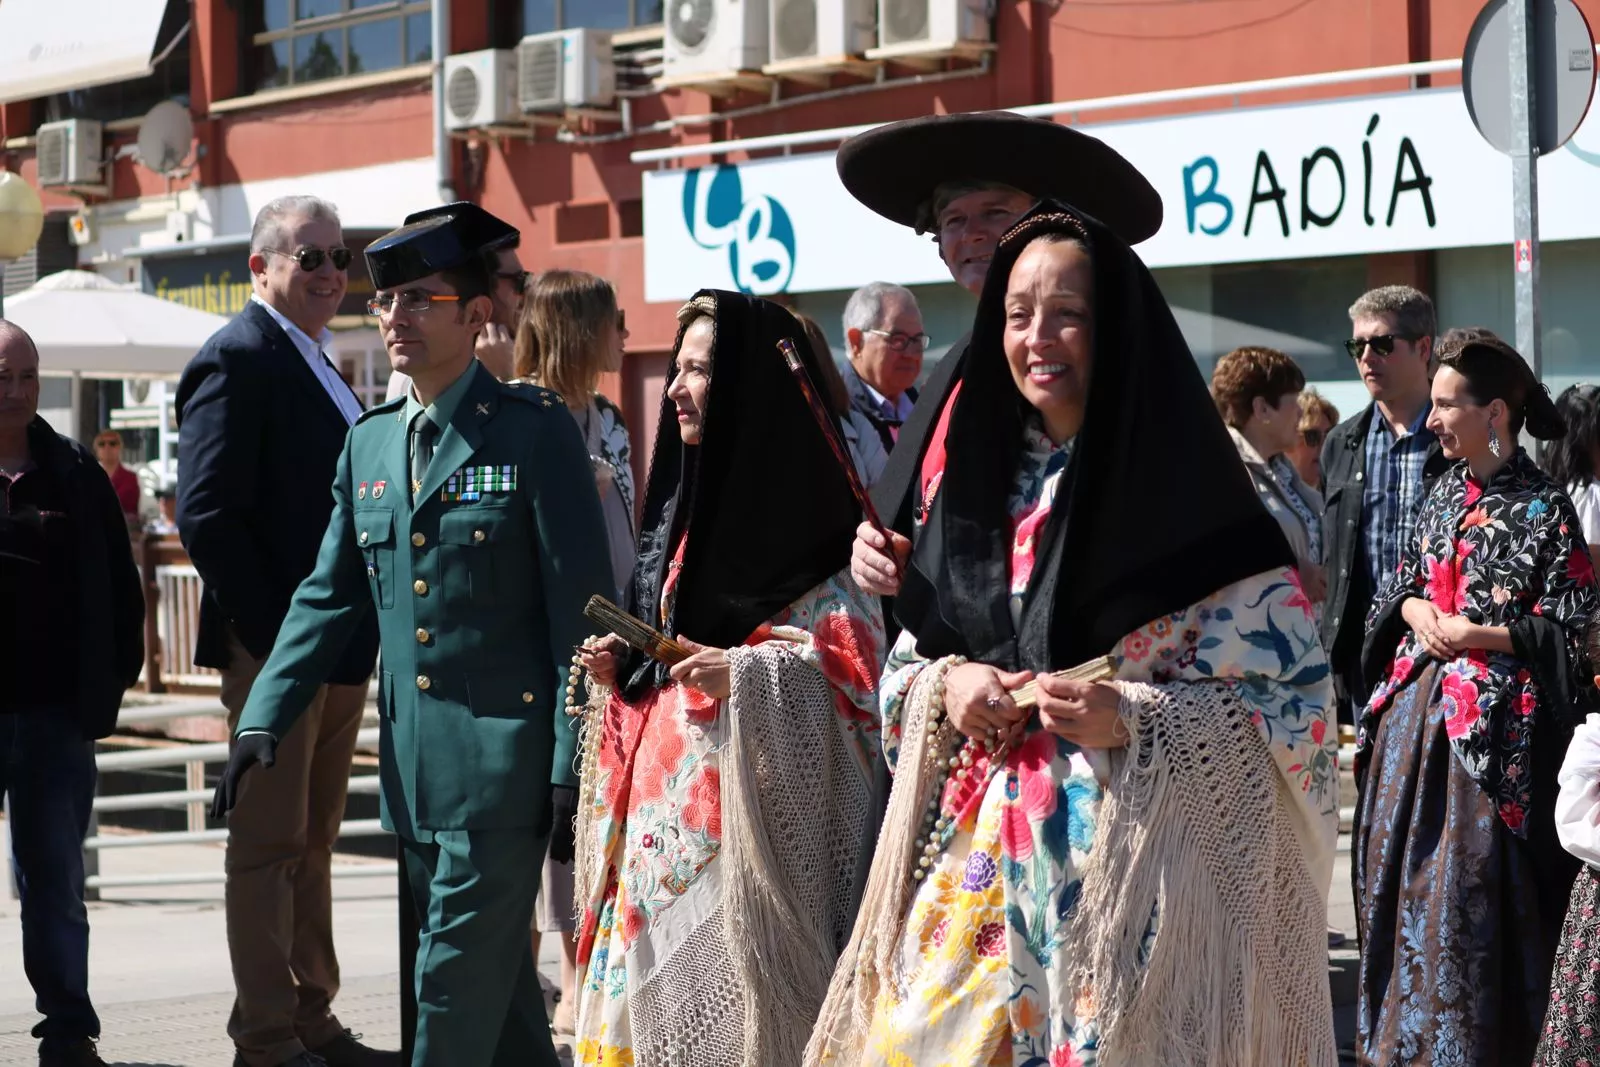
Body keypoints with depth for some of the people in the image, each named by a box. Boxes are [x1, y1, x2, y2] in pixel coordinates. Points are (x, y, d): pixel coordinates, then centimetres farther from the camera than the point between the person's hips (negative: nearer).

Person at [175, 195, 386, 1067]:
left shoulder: (315, 364, 17)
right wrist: (277, 634, -20)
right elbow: (205, 514, -20)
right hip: (273, 650, -9)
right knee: (269, 846, -3)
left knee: (311, 843, 14)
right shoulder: (238, 358, -11)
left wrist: (357, 633, 12)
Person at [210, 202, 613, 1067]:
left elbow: (580, 608, -8)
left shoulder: (534, 430, -6)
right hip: (413, 762, 6)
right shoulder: (369, 442, 12)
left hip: (504, 758, -6)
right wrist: (263, 722, 3)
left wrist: (575, 767, -12)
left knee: (456, 984, -8)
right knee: (497, 978, 14)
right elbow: (329, 597, 15)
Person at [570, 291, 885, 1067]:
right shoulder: (685, 498, 14)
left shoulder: (802, 513, -11)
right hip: (665, 804, 8)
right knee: (655, 985, 9)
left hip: (745, 811, -8)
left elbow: (858, 673, -14)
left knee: (726, 991, -8)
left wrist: (747, 674, -25)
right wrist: (621, 662, 6)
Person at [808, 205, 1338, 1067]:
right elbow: (906, 664, 19)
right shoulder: (976, 483, 11)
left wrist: (1132, 718, -21)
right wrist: (947, 685, -3)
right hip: (978, 865, 5)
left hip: (1132, 872, -5)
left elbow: (1296, 705, -9)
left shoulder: (1190, 496, -7)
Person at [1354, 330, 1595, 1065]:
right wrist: (1414, 611, -4)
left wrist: (1474, 634, -16)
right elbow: (1400, 583, 18)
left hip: (1492, 725, -7)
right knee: (1402, 872, 11)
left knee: (1473, 890, -5)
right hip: (1415, 707, 7)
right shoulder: (1444, 494, 10)